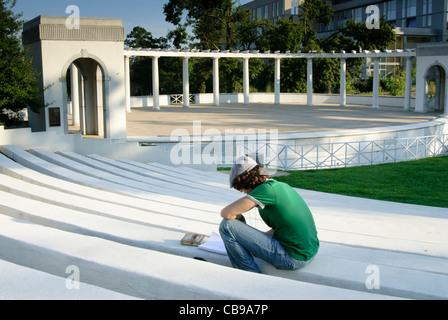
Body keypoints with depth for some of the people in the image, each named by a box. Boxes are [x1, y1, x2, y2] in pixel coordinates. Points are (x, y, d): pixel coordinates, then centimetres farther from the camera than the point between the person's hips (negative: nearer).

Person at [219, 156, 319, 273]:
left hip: (293, 257, -10)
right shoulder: (282, 185, 11)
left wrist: (238, 217, 3)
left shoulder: (267, 189, -16)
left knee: (227, 226, -10)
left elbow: (226, 213, -19)